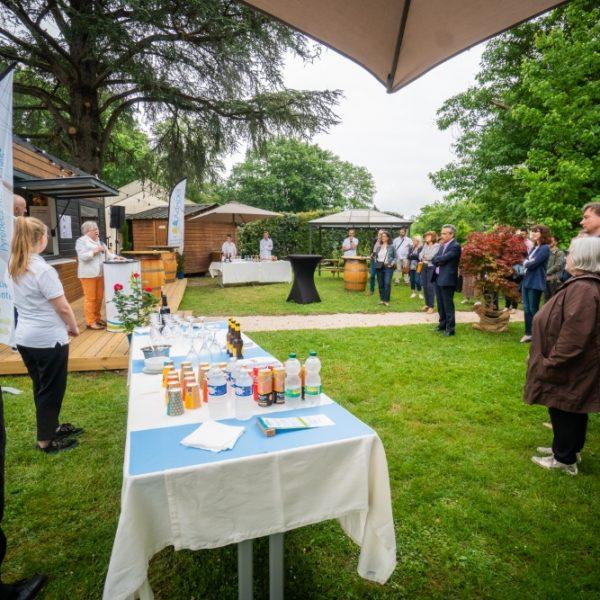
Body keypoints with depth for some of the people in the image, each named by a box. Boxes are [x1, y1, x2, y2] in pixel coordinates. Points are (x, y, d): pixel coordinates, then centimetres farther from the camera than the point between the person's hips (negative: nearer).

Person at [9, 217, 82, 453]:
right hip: (48, 340, -8)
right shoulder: (43, 270, -21)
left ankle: (50, 426, 37)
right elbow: (63, 307, -19)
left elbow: (26, 302, 12)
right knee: (51, 389, 8)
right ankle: (46, 440, 20)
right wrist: (74, 327, 0)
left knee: (41, 387, 21)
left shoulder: (14, 268, 4)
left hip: (24, 338, 8)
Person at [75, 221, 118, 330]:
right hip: (88, 274, -7)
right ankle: (91, 322, 0)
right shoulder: (81, 241, -4)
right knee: (90, 298, -4)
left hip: (100, 274, 7)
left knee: (99, 297, 10)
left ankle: (98, 318, 22)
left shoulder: (99, 241, 18)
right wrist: (95, 251, -17)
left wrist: (116, 257, 2)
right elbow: (82, 256, -15)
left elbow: (107, 254, 18)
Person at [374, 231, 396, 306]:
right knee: (380, 284, 6)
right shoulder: (378, 247, 13)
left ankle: (386, 300, -12)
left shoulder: (391, 247, 3)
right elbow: (376, 256, 20)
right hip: (379, 267, 4)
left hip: (388, 267, -4)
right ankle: (381, 299, 17)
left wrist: (392, 263, -9)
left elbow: (395, 257, 7)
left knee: (387, 283, -15)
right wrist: (375, 261, 1)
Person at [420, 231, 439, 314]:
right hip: (424, 266, 7)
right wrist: (423, 259, -12)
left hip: (432, 267, -7)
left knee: (430, 286, -7)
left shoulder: (436, 245, -7)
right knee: (424, 286, 9)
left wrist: (425, 256, -2)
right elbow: (421, 255, 7)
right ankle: (427, 304, 22)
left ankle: (431, 306, 0)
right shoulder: (425, 245, 14)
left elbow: (431, 256, -17)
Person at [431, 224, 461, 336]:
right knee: (441, 305, 16)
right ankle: (443, 324, 28)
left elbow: (443, 259, -21)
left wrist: (435, 259, -2)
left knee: (448, 305, -3)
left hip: (447, 280, -8)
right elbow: (435, 259, 10)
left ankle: (450, 328, 4)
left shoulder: (455, 246, -13)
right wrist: (438, 261, -11)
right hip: (438, 278, 8)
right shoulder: (442, 245, 15)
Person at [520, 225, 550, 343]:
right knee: (526, 309, 9)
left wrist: (526, 263, 2)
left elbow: (533, 264, -17)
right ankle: (528, 333, 16)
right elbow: (526, 262, 14)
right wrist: (527, 262, -8)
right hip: (526, 281, 8)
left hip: (536, 283, -8)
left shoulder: (545, 248, -10)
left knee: (534, 309, -1)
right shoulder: (534, 247, 16)